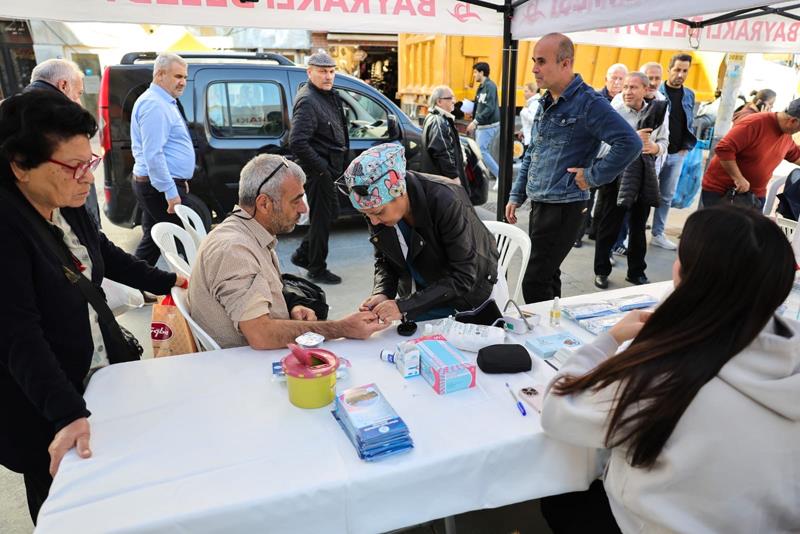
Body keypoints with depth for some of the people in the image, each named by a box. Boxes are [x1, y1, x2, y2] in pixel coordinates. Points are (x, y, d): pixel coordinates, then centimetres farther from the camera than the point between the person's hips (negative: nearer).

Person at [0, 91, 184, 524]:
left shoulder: (67, 204, -3)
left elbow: (104, 255, 16)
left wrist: (170, 281, 20)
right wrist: (68, 414, -37)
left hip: (100, 373, 7)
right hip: (43, 407, -7)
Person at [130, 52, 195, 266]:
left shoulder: (165, 102, 18)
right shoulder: (154, 105, -15)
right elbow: (153, 154, -23)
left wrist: (180, 181, 25)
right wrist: (171, 191, -24)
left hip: (156, 185, 10)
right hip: (161, 187, -10)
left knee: (152, 240, 15)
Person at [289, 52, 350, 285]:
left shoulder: (329, 95, 13)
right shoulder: (307, 101, -18)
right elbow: (297, 142, -28)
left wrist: (341, 163, 13)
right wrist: (322, 168, -21)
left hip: (329, 168, 10)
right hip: (319, 170, -10)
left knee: (330, 213, 19)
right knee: (322, 217, 1)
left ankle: (303, 255, 33)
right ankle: (317, 269, 16)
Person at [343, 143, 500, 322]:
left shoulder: (446, 202, -33)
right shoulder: (378, 208, -17)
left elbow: (463, 277, -30)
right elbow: (383, 259, -2)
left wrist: (404, 306, -34)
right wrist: (381, 293, -22)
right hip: (417, 294, 4)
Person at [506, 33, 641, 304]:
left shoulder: (589, 102, -13)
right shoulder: (547, 102, 13)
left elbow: (630, 143, -21)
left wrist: (593, 175, -16)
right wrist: (516, 195, 16)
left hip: (564, 207, -8)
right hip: (539, 204, 9)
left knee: (534, 284, -9)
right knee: (546, 275, 18)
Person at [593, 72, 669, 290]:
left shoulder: (658, 112, 4)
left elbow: (664, 141, 12)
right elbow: (604, 145, -17)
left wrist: (655, 147, -11)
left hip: (643, 176, 4)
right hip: (615, 175, -4)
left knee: (639, 226, 15)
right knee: (609, 226, 5)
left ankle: (636, 272, 29)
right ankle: (601, 271, 20)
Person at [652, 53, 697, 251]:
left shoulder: (689, 95, 11)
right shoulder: (656, 91, -6)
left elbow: (689, 124, 16)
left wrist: (686, 146, 5)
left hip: (677, 154, 6)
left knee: (667, 196, 10)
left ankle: (658, 234, 19)